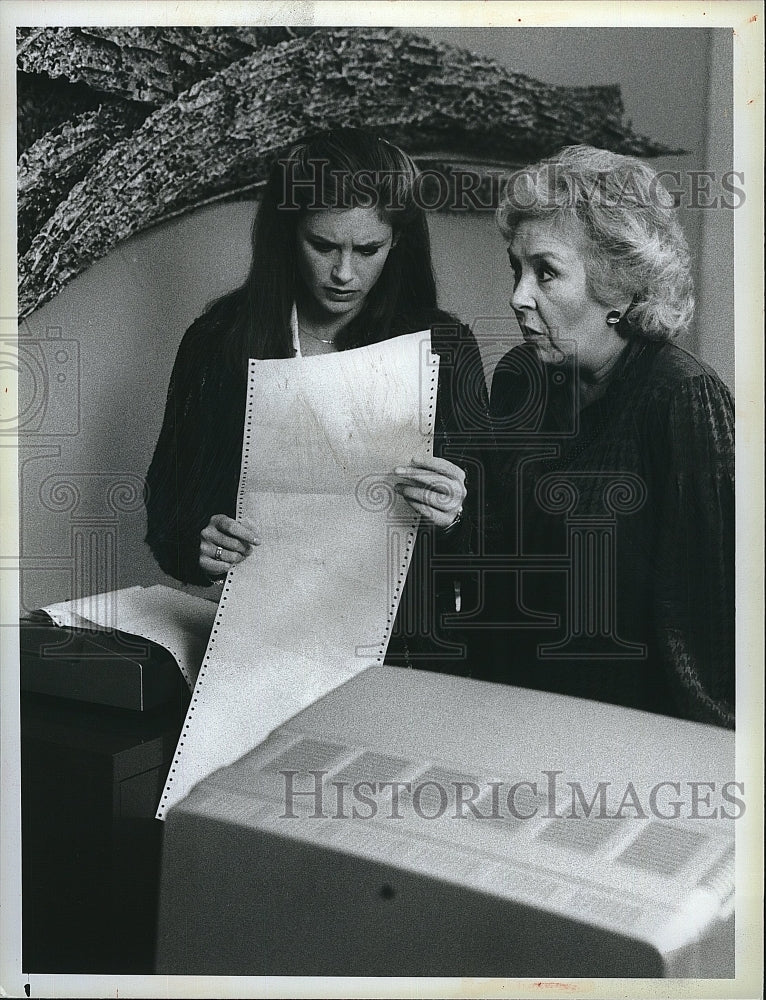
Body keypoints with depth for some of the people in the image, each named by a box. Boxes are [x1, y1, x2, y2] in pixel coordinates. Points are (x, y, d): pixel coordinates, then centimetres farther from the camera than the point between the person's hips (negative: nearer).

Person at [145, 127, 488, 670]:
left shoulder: (444, 346, 3)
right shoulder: (219, 340, 5)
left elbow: (483, 536, 4)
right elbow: (167, 499, 10)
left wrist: (455, 518, -18)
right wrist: (197, 548, -11)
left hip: (405, 645, 0)